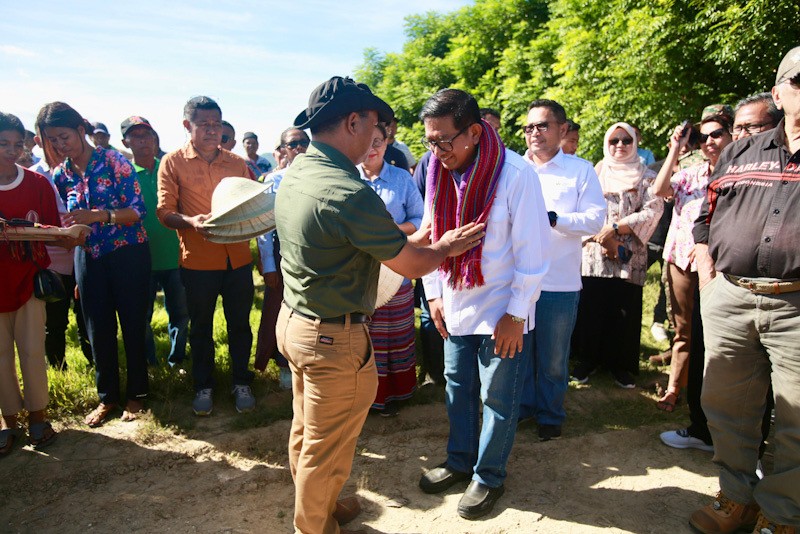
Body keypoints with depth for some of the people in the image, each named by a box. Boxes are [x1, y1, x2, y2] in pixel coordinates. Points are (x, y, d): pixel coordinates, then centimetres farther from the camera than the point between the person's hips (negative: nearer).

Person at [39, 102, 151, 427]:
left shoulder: (114, 162, -10)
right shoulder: (61, 174, 6)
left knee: (132, 324, 4)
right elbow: (67, 220, 14)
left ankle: (136, 394, 21)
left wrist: (98, 215, -30)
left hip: (127, 254, -4)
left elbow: (138, 210, -16)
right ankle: (107, 396, 25)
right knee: (98, 329, 9)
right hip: (88, 257, 5)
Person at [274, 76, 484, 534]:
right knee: (327, 452, 12)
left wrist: (415, 239, 11)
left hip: (294, 321, 9)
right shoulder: (349, 192, -26)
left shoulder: (295, 174, 2)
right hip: (335, 338, -9)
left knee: (306, 433, 26)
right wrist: (446, 246, 3)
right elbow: (412, 265, -16)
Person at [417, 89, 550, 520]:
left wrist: (516, 313, -15)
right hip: (455, 305, 5)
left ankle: (489, 476, 30)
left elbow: (533, 250, -15)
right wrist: (434, 294, 7)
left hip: (502, 310, -5)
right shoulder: (438, 172, -2)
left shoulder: (516, 174, -19)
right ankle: (460, 461, 39)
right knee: (458, 388, 18)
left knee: (498, 398, 9)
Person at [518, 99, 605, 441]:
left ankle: (550, 414, 29)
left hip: (560, 283, -2)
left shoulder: (581, 170, 2)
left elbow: (595, 219, -7)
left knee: (553, 358, 10)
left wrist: (554, 219, -19)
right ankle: (522, 404, 35)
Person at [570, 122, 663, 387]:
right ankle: (587, 360, 15)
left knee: (625, 309, 1)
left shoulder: (646, 176, 10)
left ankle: (621, 365, 15)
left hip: (629, 256, 0)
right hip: (594, 252, 0)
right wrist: (602, 239, -11)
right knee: (590, 306, 0)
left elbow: (653, 210, -4)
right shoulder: (596, 173, 12)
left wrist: (615, 229, -13)